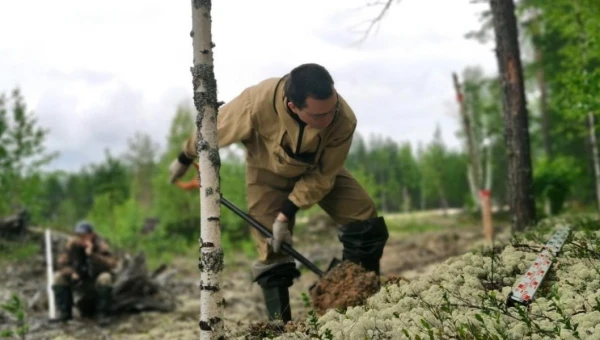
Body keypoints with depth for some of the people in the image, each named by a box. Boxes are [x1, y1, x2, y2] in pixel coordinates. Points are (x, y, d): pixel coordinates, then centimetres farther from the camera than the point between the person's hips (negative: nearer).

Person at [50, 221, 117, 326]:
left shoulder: (101, 245, -21)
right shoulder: (71, 243, -12)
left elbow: (111, 264, -32)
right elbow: (62, 263, -7)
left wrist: (92, 254, -39)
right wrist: (72, 273, -26)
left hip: (97, 283, -4)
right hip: (79, 282, 4)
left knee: (105, 278, -35)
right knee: (59, 276, -16)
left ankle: (102, 315, -22)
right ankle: (64, 313, -7)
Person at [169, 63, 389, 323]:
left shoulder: (344, 120, -37)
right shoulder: (258, 102, -40)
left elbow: (322, 177, -22)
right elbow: (214, 129, -20)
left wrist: (286, 214, -25)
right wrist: (185, 159, -4)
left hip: (316, 169, 2)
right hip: (268, 170, -1)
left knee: (366, 219, -11)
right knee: (273, 250, -5)